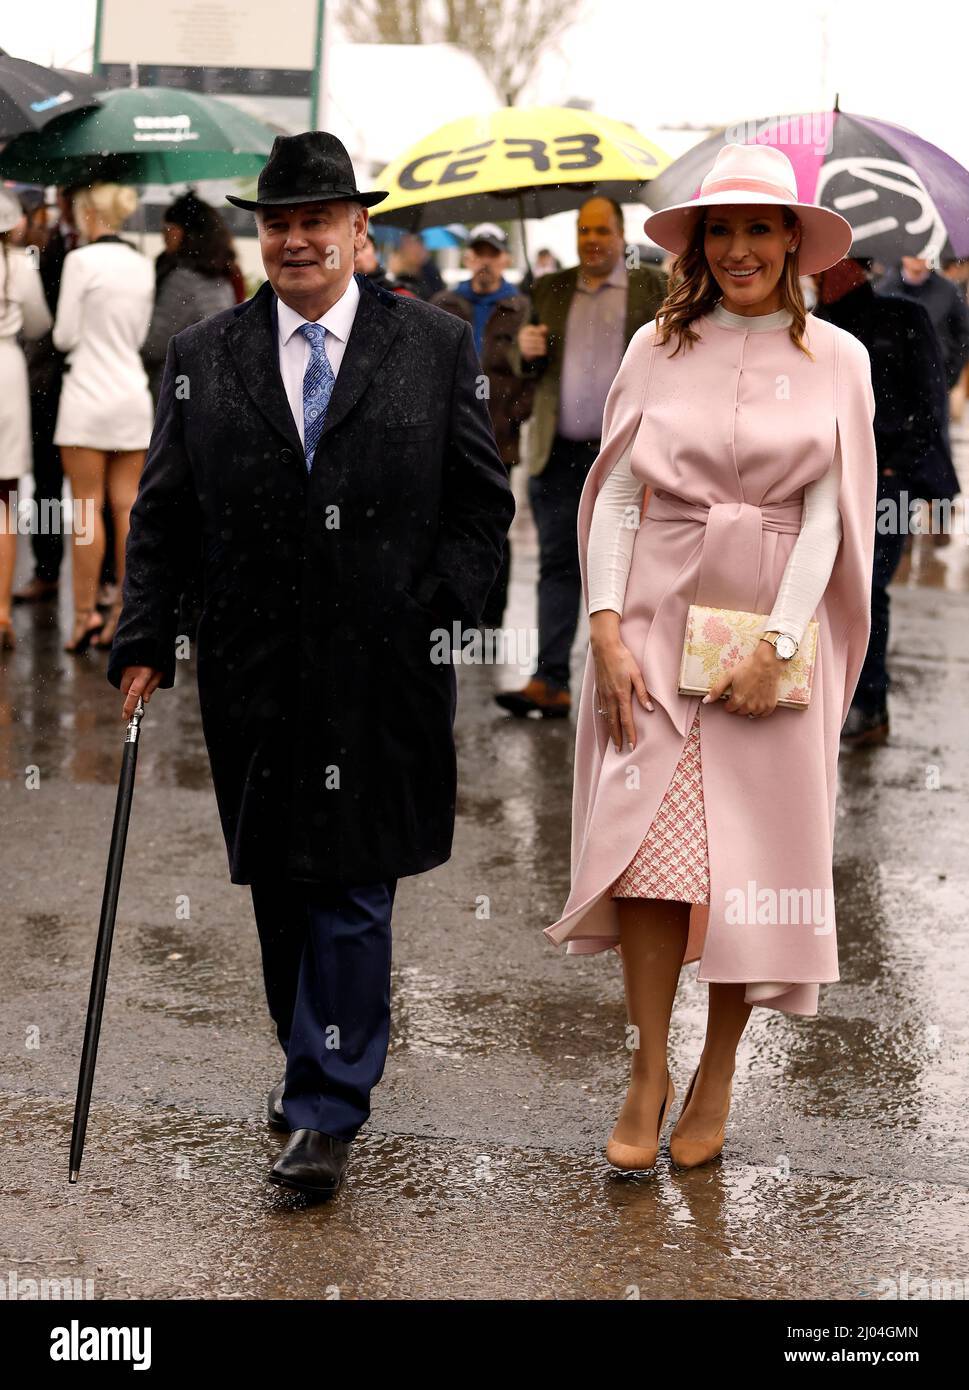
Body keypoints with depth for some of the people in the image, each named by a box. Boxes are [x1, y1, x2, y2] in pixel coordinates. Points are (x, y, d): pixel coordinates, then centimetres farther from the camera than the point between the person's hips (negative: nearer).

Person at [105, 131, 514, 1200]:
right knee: (278, 884, 12)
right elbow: (163, 515, 8)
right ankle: (312, 1057, 31)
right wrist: (143, 643, 0)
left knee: (352, 891, -3)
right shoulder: (202, 359, 7)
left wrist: (436, 609, -6)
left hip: (383, 673, -2)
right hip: (254, 673, 3)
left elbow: (483, 502, 6)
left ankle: (327, 1113, 2)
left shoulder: (435, 347, 3)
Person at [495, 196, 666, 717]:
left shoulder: (650, 287, 6)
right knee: (558, 565, -1)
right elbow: (526, 369, 15)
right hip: (560, 454, 2)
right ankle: (550, 682, -5)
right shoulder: (550, 290, 14)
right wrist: (526, 351, -8)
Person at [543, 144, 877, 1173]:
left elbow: (829, 514, -2)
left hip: (771, 629, 0)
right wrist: (606, 625, -8)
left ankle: (716, 1078, 15)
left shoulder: (835, 361, 3)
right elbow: (617, 493, 4)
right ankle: (648, 1072, 5)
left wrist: (777, 644, -12)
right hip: (656, 616, 1)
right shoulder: (657, 347, 6)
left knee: (751, 851, 2)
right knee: (649, 842, -5)